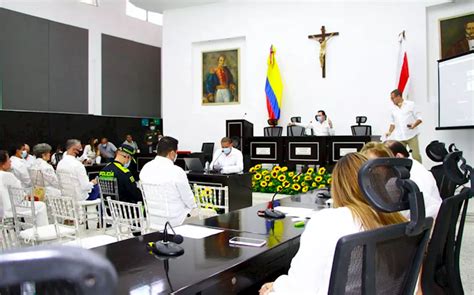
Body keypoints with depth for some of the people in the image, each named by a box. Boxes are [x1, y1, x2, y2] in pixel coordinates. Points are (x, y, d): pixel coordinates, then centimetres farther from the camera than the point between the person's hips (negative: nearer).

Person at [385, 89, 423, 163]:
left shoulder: (411, 104, 3)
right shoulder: (393, 109, 14)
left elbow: (419, 118, 1)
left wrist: (414, 125, -18)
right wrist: (389, 132, 6)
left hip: (411, 135, -3)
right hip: (399, 137, 3)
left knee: (416, 156, -6)